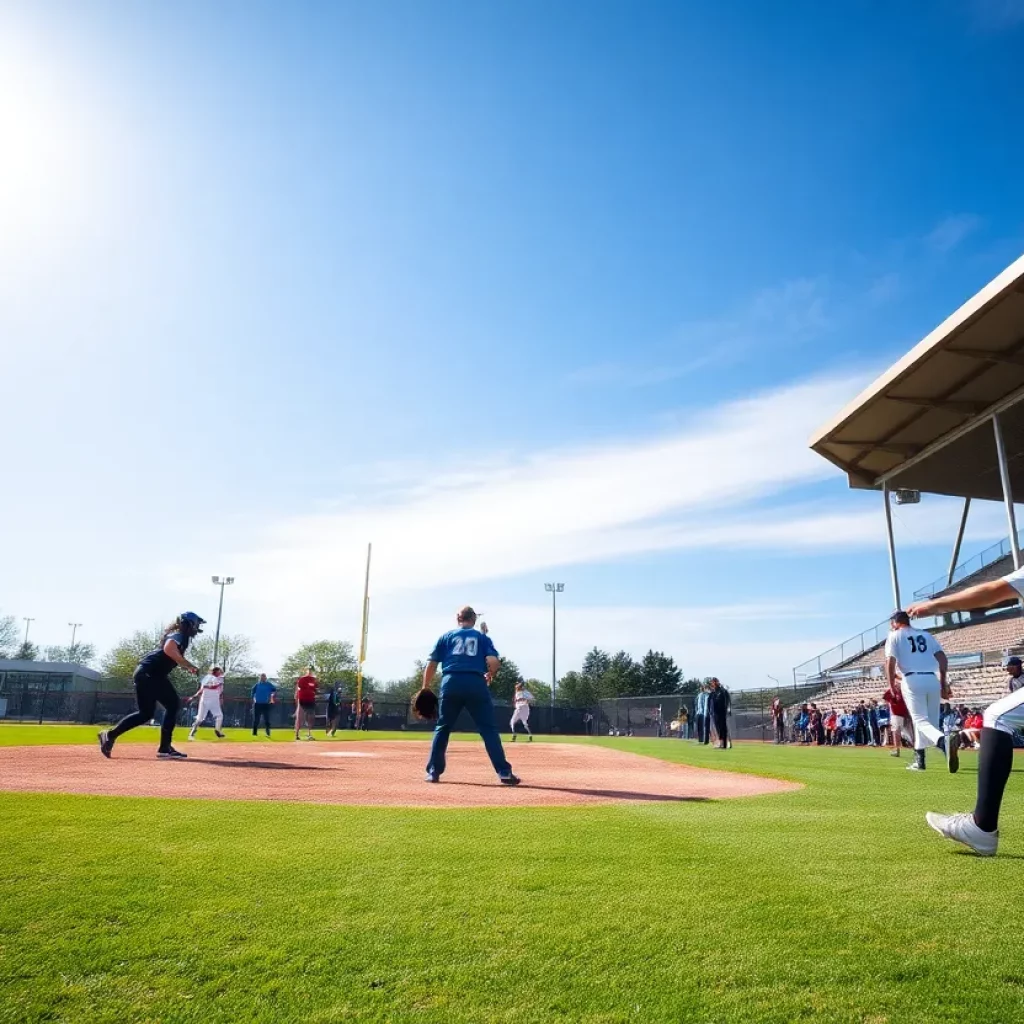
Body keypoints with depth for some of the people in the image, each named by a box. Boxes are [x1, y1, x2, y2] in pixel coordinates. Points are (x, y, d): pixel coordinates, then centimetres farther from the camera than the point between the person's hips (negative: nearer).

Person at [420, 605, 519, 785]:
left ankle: (433, 772, 13)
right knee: (488, 729, 3)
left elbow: (431, 664, 10)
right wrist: (490, 675, 19)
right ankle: (504, 772, -3)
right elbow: (493, 662, 0)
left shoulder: (446, 637, 18)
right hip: (476, 684, -1)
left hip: (451, 683, 1)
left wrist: (425, 689, 15)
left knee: (442, 728, 14)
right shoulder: (482, 637, 16)